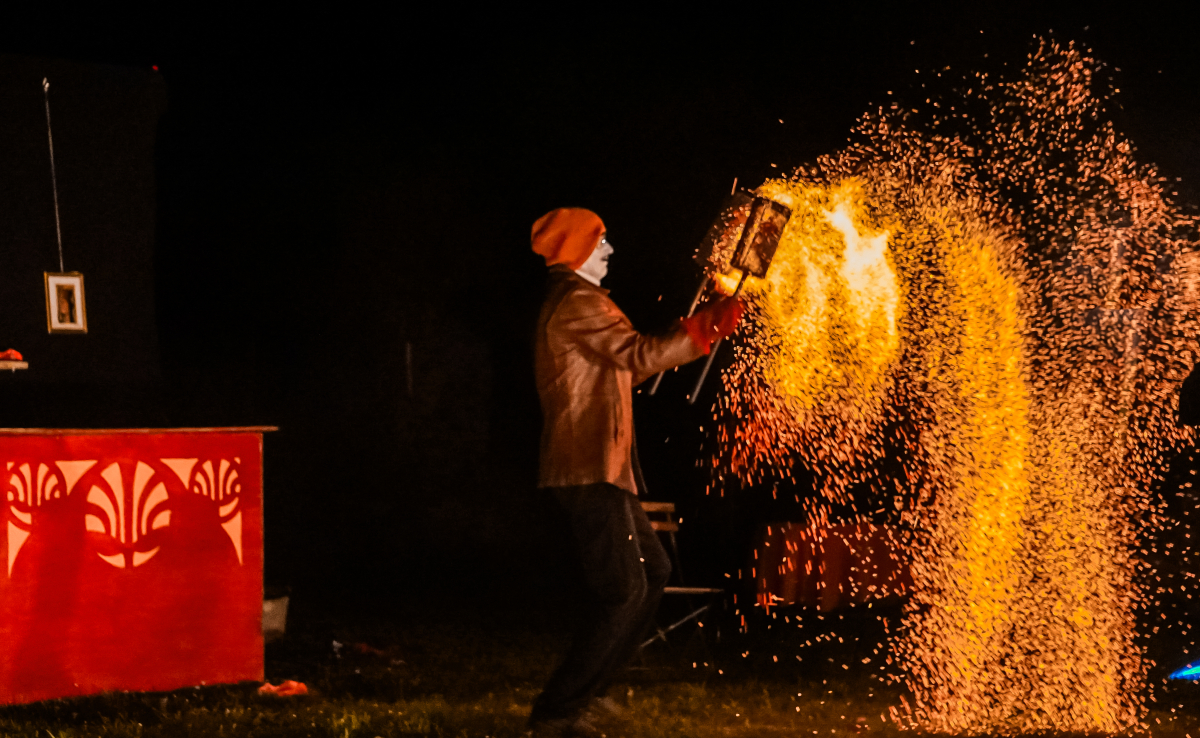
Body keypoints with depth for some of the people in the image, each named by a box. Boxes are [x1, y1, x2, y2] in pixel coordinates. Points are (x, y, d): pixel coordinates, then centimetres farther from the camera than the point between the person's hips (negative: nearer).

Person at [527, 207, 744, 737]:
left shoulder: (571, 304, 22)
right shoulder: (578, 304, -13)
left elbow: (620, 369, 24)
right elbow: (638, 357, -22)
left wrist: (689, 334, 19)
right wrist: (707, 328, -17)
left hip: (600, 471, 11)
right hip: (589, 472, -11)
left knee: (653, 572, 18)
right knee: (624, 592, -12)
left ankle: (582, 688, 20)